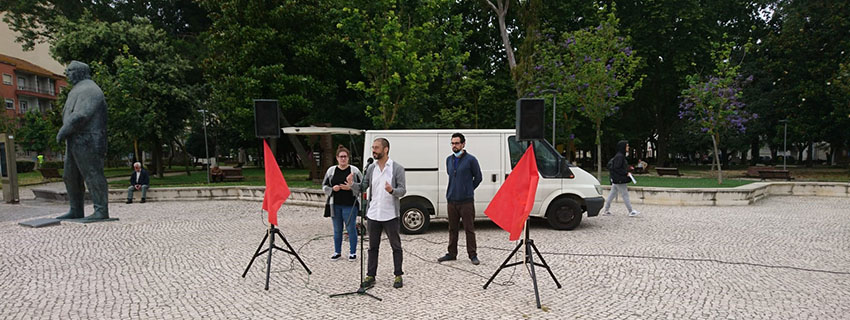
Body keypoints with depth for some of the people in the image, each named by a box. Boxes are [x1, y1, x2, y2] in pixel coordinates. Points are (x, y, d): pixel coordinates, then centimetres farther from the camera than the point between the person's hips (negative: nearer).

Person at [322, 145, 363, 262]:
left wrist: (350, 187, -15)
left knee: (351, 229, 0)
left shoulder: (354, 170, -1)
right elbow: (324, 186, 12)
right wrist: (332, 189, -8)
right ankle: (337, 252, 25)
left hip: (350, 205, -3)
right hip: (335, 205, 3)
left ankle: (353, 252, 13)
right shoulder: (331, 170, 7)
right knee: (337, 230, 12)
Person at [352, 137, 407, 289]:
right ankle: (370, 276, 21)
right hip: (373, 214, 4)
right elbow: (362, 188, 7)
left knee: (396, 247, 8)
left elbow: (403, 190, -9)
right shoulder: (371, 168, 7)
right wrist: (352, 183, -13)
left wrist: (392, 190, -29)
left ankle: (398, 276, 20)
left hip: (390, 215, -4)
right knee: (373, 247, 12)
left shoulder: (397, 168, -6)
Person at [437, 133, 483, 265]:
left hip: (466, 201, -5)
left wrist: (468, 190, 7)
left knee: (469, 229, 0)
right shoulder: (449, 160, 11)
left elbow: (478, 178, 3)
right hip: (451, 200, 5)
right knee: (452, 228, 12)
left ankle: (473, 255, 9)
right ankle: (452, 253, 21)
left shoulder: (471, 160, -5)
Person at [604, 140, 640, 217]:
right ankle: (631, 211, 5)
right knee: (625, 195, -2)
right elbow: (616, 168, -22)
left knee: (612, 194, 11)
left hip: (616, 180, 10)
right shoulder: (619, 156, -17)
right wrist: (626, 173, -18)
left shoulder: (620, 156, 14)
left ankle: (606, 210, 14)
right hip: (619, 180, -10)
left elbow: (609, 165, 18)